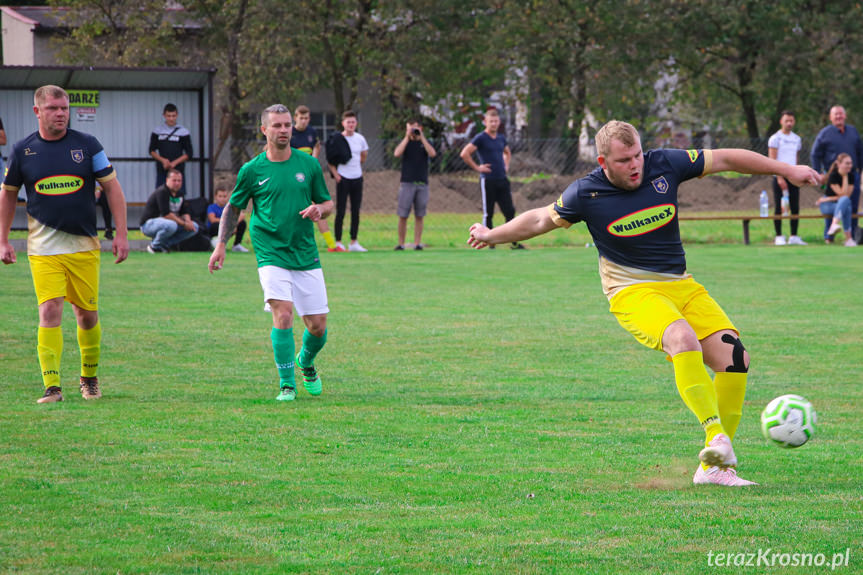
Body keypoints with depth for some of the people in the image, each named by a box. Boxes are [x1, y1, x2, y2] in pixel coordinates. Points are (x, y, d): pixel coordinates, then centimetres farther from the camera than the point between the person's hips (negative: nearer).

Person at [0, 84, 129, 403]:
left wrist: (121, 233, -2)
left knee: (87, 314, 6)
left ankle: (89, 377, 27)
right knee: (50, 311, -14)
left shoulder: (87, 145, 0)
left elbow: (112, 187, 4)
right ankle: (52, 386, -13)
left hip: (84, 245, 1)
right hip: (43, 248, -1)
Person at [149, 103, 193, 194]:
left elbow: (189, 154, 2)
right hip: (162, 171, 1)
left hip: (178, 170, -1)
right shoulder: (157, 131, 7)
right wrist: (162, 160, -10)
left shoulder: (184, 132, 2)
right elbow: (152, 151, 9)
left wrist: (174, 163, -11)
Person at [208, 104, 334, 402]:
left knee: (317, 326, 2)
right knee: (283, 313, -21)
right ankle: (287, 385, -11)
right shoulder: (252, 170, 0)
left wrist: (319, 209, -8)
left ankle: (306, 361, 37)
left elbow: (327, 202, 15)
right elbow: (233, 208, 12)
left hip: (306, 254, 3)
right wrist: (220, 245, 2)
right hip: (271, 253, -3)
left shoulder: (308, 164, 5)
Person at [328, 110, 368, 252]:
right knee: (341, 211, -4)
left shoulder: (360, 138, 7)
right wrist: (336, 174, -12)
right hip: (343, 178, -5)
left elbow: (364, 155, 23)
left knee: (356, 211, 6)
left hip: (357, 177, 5)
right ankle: (338, 242, 1)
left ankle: (354, 243, 11)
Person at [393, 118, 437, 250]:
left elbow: (432, 153, -11)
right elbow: (397, 153, -12)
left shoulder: (425, 143, 10)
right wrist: (407, 137, -10)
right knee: (403, 215, -3)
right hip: (407, 183, -1)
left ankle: (417, 243, 5)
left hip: (422, 183, 1)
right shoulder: (405, 142, 8)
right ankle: (400, 243, 1)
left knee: (419, 216, 3)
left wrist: (422, 137, -11)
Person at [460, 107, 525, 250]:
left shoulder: (501, 138, 14)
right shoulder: (480, 138, -6)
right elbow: (464, 154, -15)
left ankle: (514, 242, 6)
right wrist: (477, 167, -12)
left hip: (502, 179, 6)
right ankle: (490, 243, 6)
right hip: (488, 180, -6)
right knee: (488, 214, 0)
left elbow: (507, 152, 35)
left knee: (509, 211, 3)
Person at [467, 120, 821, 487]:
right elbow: (541, 220, 11)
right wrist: (492, 236, 23)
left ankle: (713, 466, -5)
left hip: (680, 285, 4)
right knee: (683, 338, -35)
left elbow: (725, 159, 6)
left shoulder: (663, 165, -4)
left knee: (734, 357, -12)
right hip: (632, 291, -4)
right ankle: (715, 436, -44)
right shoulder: (586, 194, -7)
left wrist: (786, 169, 8)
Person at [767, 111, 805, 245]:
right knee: (779, 207, -5)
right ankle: (779, 237, -1)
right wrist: (780, 177, -16)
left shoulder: (796, 139, 16)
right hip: (780, 177, -5)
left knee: (795, 207, 1)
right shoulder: (775, 138, -2)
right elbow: (772, 160, -8)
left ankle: (794, 237, 5)